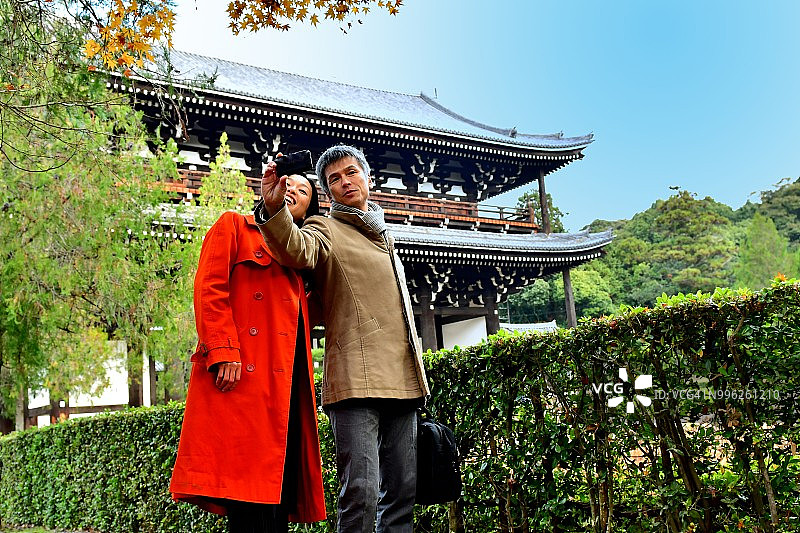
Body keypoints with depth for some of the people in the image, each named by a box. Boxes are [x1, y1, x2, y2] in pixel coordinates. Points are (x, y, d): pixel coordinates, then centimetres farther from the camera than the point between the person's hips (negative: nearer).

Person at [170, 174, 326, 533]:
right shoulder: (233, 226, 11)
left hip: (287, 379, 6)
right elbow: (210, 288, -3)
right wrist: (223, 351, -14)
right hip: (241, 372, -6)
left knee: (281, 482, 2)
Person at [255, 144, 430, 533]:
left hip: (402, 381, 7)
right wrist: (273, 209, -40)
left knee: (403, 492, 9)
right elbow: (297, 250, -20)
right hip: (357, 380, -7)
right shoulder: (326, 229, 6)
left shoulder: (384, 237, 26)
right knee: (362, 493, -14)